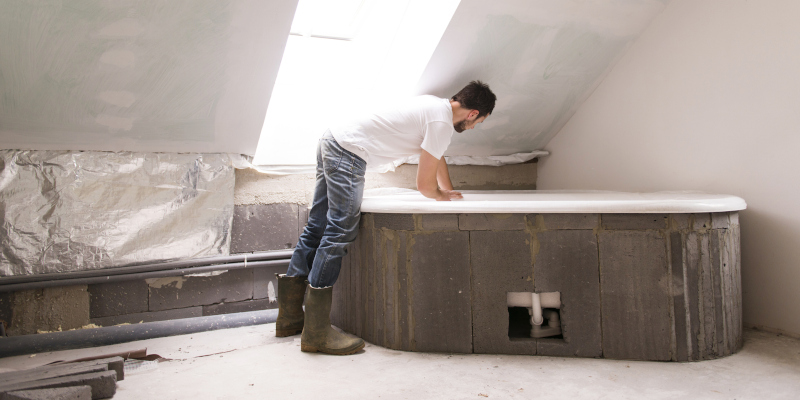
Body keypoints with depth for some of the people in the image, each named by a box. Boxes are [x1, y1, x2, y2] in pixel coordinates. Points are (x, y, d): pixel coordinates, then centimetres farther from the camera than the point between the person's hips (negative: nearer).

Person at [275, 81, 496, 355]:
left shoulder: (436, 105, 18)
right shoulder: (442, 123, -12)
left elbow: (437, 158, 31)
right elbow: (424, 184, -9)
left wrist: (452, 196, 35)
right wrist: (441, 196, 12)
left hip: (331, 141, 10)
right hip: (349, 154, -10)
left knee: (317, 229, 12)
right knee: (338, 235, -12)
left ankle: (290, 315, 21)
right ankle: (316, 333, -9)